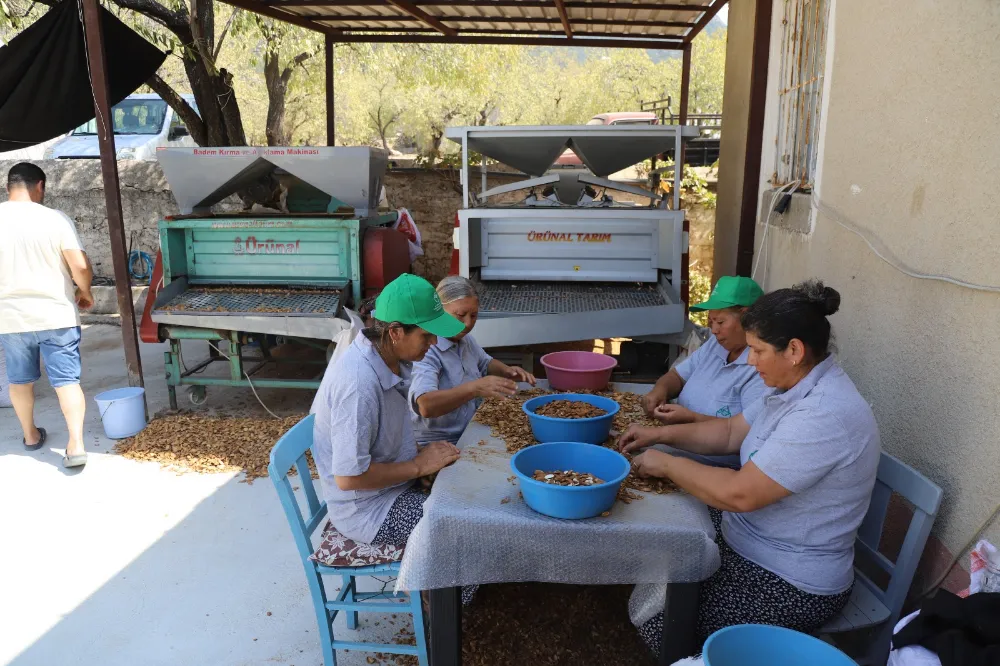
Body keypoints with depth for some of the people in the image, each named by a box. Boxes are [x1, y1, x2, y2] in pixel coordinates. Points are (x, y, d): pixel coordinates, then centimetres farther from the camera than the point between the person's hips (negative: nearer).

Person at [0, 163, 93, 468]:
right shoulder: (55, 218, -11)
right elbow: (80, 266, -16)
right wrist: (85, 292, 4)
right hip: (56, 315, -2)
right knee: (66, 380, 3)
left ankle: (31, 435, 35)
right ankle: (75, 445, -4)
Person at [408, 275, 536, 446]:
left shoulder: (464, 339, 7)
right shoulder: (424, 349, -20)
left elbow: (486, 363, 26)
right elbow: (426, 406, -33)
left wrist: (507, 371, 6)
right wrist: (474, 388, -41)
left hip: (472, 434, 8)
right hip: (437, 445, -8)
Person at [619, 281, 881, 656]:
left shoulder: (825, 415, -31)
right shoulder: (798, 389, 1)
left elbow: (740, 494, -32)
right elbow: (731, 432, 11)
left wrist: (666, 464, -18)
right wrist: (661, 435, 1)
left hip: (791, 584, -9)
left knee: (658, 620, -10)